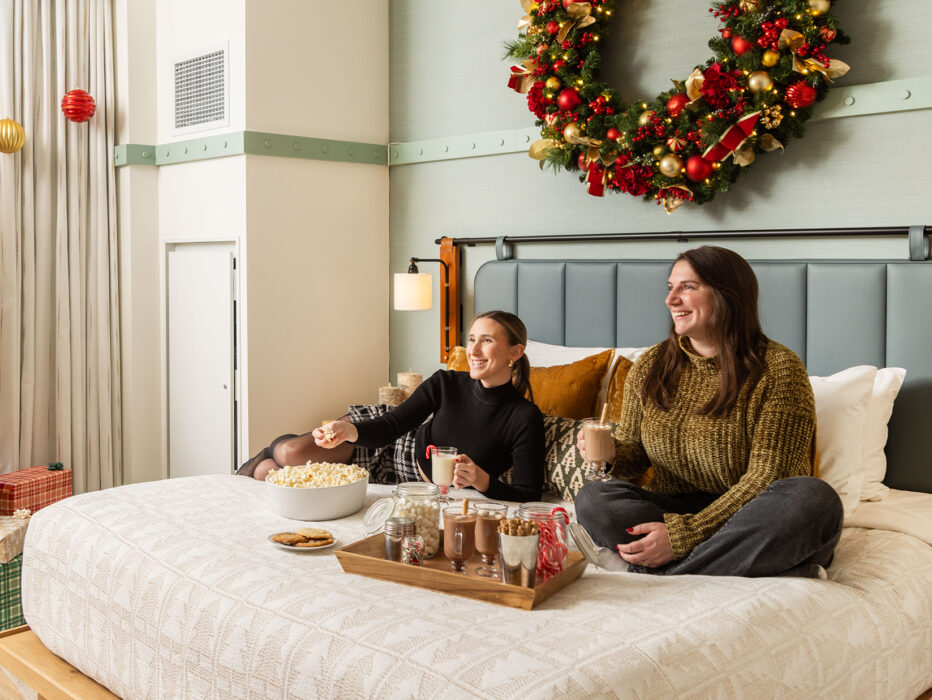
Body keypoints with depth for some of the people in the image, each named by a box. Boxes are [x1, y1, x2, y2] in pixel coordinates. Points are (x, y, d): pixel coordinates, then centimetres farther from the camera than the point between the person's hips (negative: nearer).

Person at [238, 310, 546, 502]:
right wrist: (348, 430, -38)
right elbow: (389, 425, -18)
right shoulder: (445, 384, -17)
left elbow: (528, 497, -24)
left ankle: (260, 470, 35)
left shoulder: (525, 419, -25)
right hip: (390, 445, 2)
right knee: (291, 453, -7)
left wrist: (484, 482, -42)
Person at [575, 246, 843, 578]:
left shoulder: (778, 368, -9)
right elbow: (633, 451, 15)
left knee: (813, 498, -34)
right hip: (673, 509, 4)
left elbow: (766, 477, -15)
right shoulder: (650, 366, 7)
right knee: (592, 498, -23)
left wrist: (685, 534, -24)